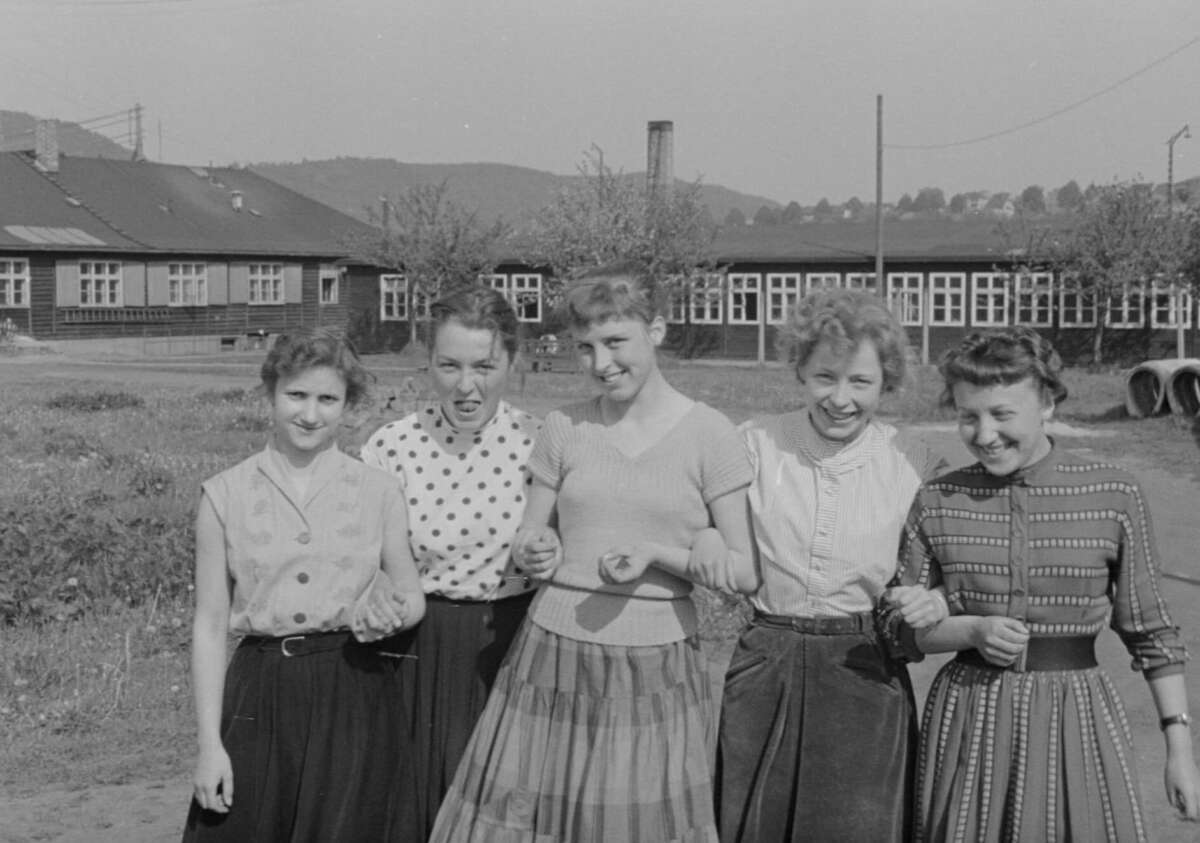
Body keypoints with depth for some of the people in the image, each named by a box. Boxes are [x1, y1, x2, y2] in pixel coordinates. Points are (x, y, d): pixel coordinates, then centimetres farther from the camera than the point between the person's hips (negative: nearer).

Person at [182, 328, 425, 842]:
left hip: (354, 697, 0)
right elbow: (210, 625, 3)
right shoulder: (225, 496, 2)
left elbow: (412, 596, 14)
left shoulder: (380, 493, 3)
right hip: (259, 697, 0)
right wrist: (209, 743, -2)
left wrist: (389, 613, -11)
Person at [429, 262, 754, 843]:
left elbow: (746, 570, -2)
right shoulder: (564, 430, 4)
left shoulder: (707, 434, -3)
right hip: (555, 657, 2)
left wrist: (657, 554, -16)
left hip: (656, 668, -2)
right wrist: (533, 554, -9)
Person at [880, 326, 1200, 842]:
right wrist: (974, 630, -14)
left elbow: (1149, 631, 1)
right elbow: (901, 628, 4)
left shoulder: (1115, 497, -5)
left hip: (1077, 720, -1)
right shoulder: (937, 503, -1)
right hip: (968, 720, 1)